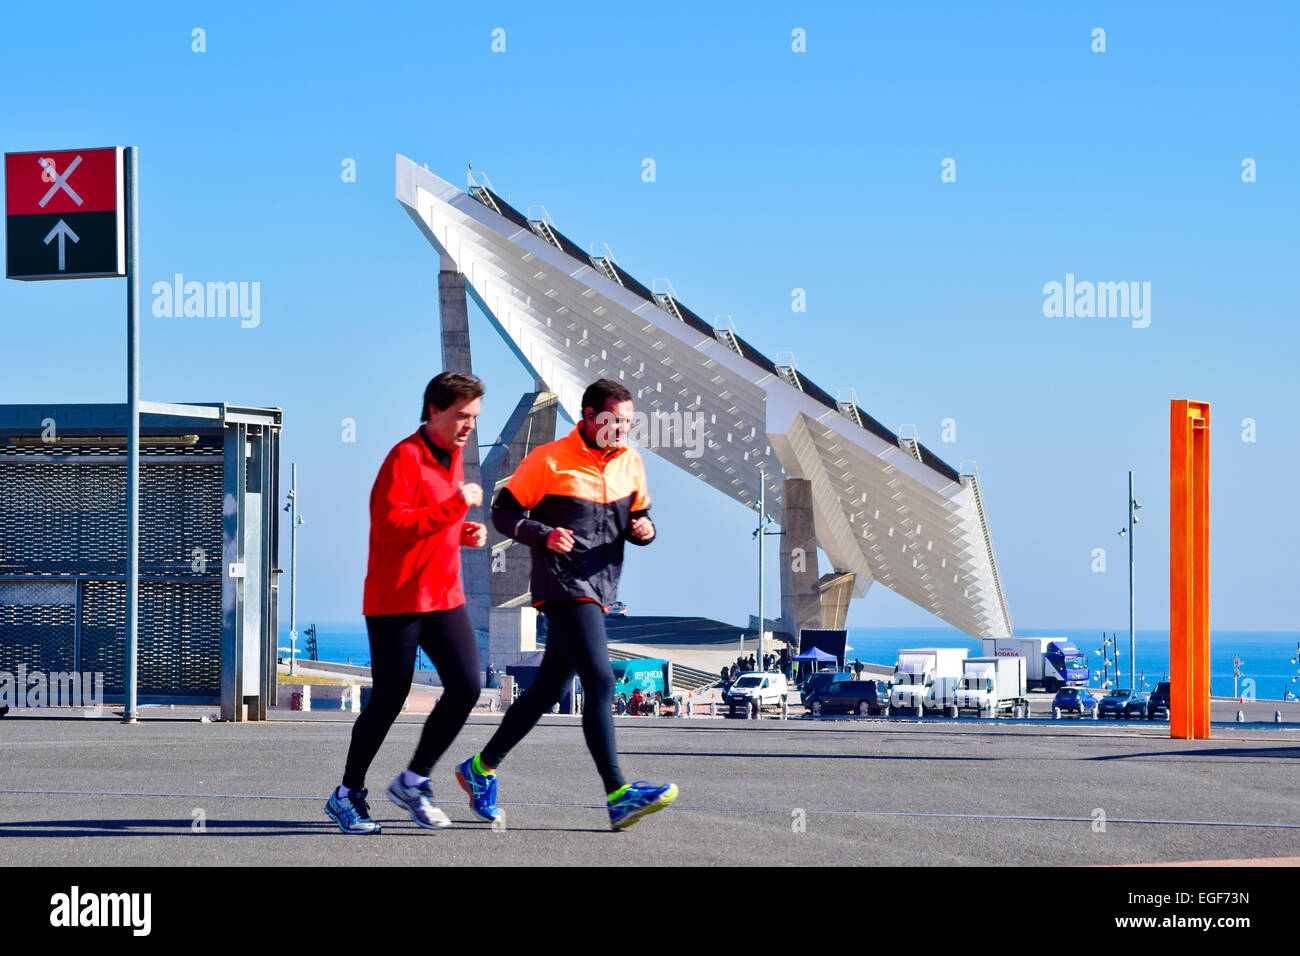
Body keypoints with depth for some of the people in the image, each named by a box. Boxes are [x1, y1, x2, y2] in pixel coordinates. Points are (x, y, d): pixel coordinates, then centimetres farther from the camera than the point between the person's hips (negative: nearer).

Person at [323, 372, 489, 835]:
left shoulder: (452, 457, 15)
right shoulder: (405, 457, -13)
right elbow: (390, 524, -25)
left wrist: (465, 532, 9)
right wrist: (455, 506, -26)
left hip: (444, 596, 8)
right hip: (396, 600, -7)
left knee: (465, 686, -7)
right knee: (389, 698, -2)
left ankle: (413, 781, 8)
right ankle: (347, 794, 14)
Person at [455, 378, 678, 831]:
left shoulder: (630, 462, 11)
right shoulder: (548, 461, -8)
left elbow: (637, 515, 22)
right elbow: (504, 512, -3)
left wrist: (644, 529, -2)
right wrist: (544, 535, -20)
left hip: (599, 588, 8)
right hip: (563, 585, -8)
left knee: (547, 688, 13)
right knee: (600, 681, -20)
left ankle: (481, 768, 28)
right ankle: (617, 796, -25)